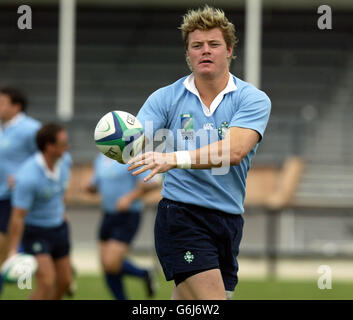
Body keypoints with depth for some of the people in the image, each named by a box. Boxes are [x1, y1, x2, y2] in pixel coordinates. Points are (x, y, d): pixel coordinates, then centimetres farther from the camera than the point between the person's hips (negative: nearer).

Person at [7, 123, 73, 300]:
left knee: (64, 281, 11)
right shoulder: (27, 177, -30)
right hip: (35, 231, -7)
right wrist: (12, 251, -25)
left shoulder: (64, 160, -9)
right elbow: (17, 217, -26)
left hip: (59, 227, 7)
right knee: (46, 282, -19)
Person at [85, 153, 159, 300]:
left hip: (128, 216, -8)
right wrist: (90, 186, -1)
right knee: (107, 266, 4)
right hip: (108, 215, 8)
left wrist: (130, 197, -25)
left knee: (112, 264, -17)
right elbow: (95, 185, 22)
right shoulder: (101, 158, 10)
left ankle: (144, 274, 12)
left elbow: (151, 183, -17)